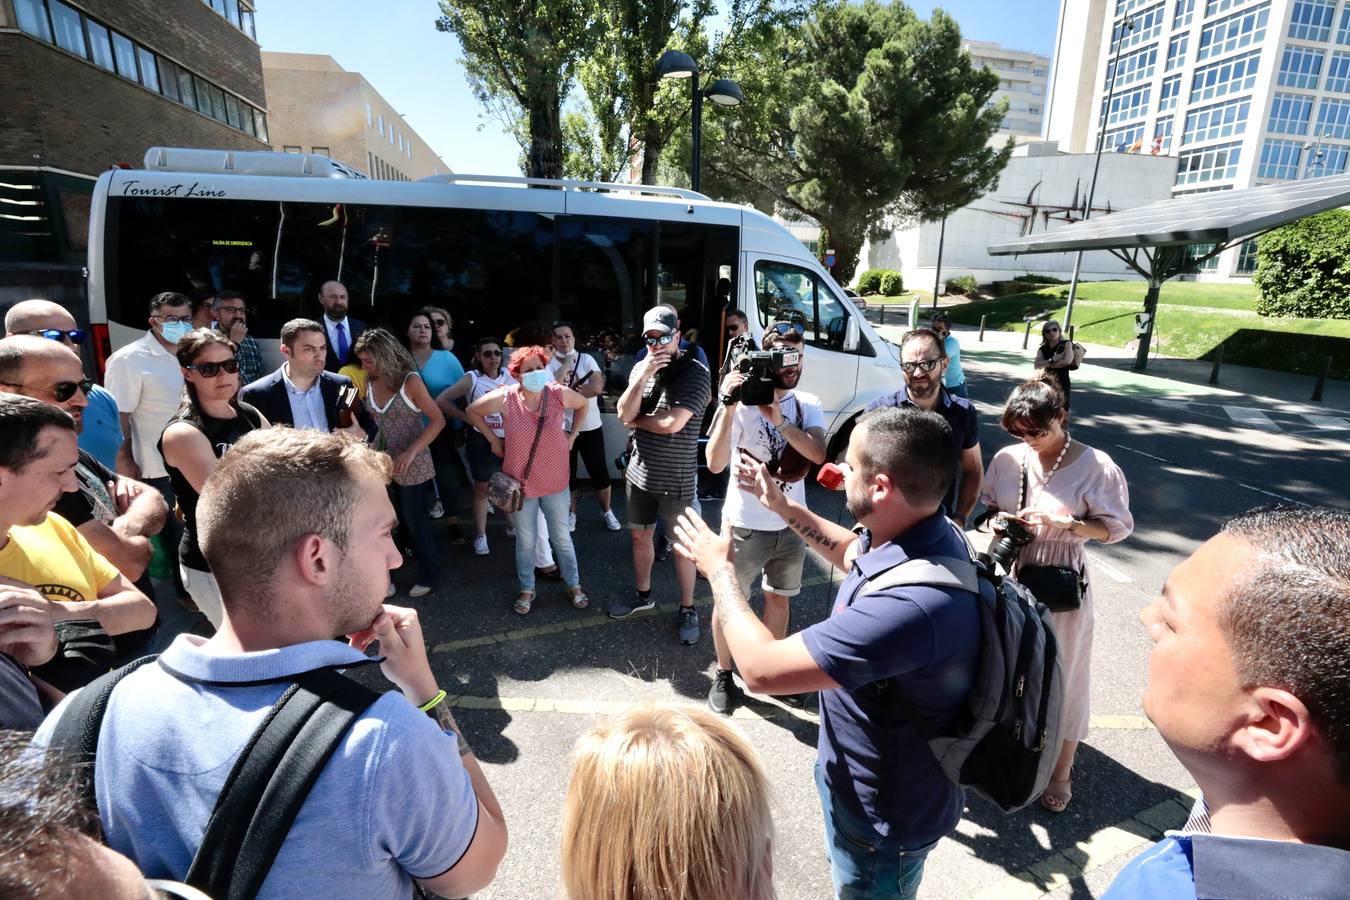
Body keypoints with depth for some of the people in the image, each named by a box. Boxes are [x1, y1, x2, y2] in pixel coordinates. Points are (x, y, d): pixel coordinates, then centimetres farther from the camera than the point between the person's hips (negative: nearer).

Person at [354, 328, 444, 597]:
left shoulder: (410, 381, -15)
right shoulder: (369, 381, 1)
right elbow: (372, 417, 14)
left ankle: (430, 575, 23)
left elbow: (438, 420, -14)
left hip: (410, 463, -5)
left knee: (413, 519, 5)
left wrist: (411, 452, -21)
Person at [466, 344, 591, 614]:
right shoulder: (505, 398, -14)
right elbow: (472, 411, 3)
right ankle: (527, 590, 32)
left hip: (555, 481, 1)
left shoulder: (559, 394, -11)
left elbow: (583, 404, 10)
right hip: (521, 482, -1)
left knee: (562, 537, 14)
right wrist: (493, 440, 0)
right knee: (526, 540, 13)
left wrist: (573, 435, 4)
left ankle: (573, 585, 32)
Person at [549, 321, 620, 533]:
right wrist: (566, 363, -18)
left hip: (590, 426, 0)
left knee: (600, 473, 6)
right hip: (562, 428, 0)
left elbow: (597, 387, -19)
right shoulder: (549, 364, -4)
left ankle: (606, 511, 27)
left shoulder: (586, 359, -5)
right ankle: (571, 513, 31)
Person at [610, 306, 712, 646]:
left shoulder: (696, 373, -16)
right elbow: (623, 414, -8)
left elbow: (672, 424, -24)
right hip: (640, 472, 6)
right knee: (640, 536, 20)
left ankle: (687, 609, 24)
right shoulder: (642, 367, 3)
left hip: (676, 479, -6)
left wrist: (636, 420, -7)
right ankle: (643, 594, 40)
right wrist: (643, 376, -20)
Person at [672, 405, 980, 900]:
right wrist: (782, 506, 7)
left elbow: (762, 668, -36)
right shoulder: (925, 533, -13)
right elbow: (855, 553, 12)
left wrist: (719, 568, -22)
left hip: (883, 815, -7)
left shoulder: (910, 604, -43)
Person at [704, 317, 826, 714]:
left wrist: (779, 420, -29)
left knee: (778, 597, 21)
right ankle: (723, 675, 31)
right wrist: (728, 405, -35)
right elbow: (715, 464, -25)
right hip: (745, 525, -4)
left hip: (792, 524, 4)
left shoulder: (809, 405, -2)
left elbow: (818, 454, -18)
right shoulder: (742, 403, -15)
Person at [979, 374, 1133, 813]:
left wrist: (1060, 523, -22)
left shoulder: (1096, 466, -13)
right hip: (1009, 576, 3)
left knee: (1060, 675, 11)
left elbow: (1117, 527, -8)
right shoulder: (1008, 458, -4)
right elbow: (988, 505, 9)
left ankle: (1061, 771, 31)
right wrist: (998, 522, -14)